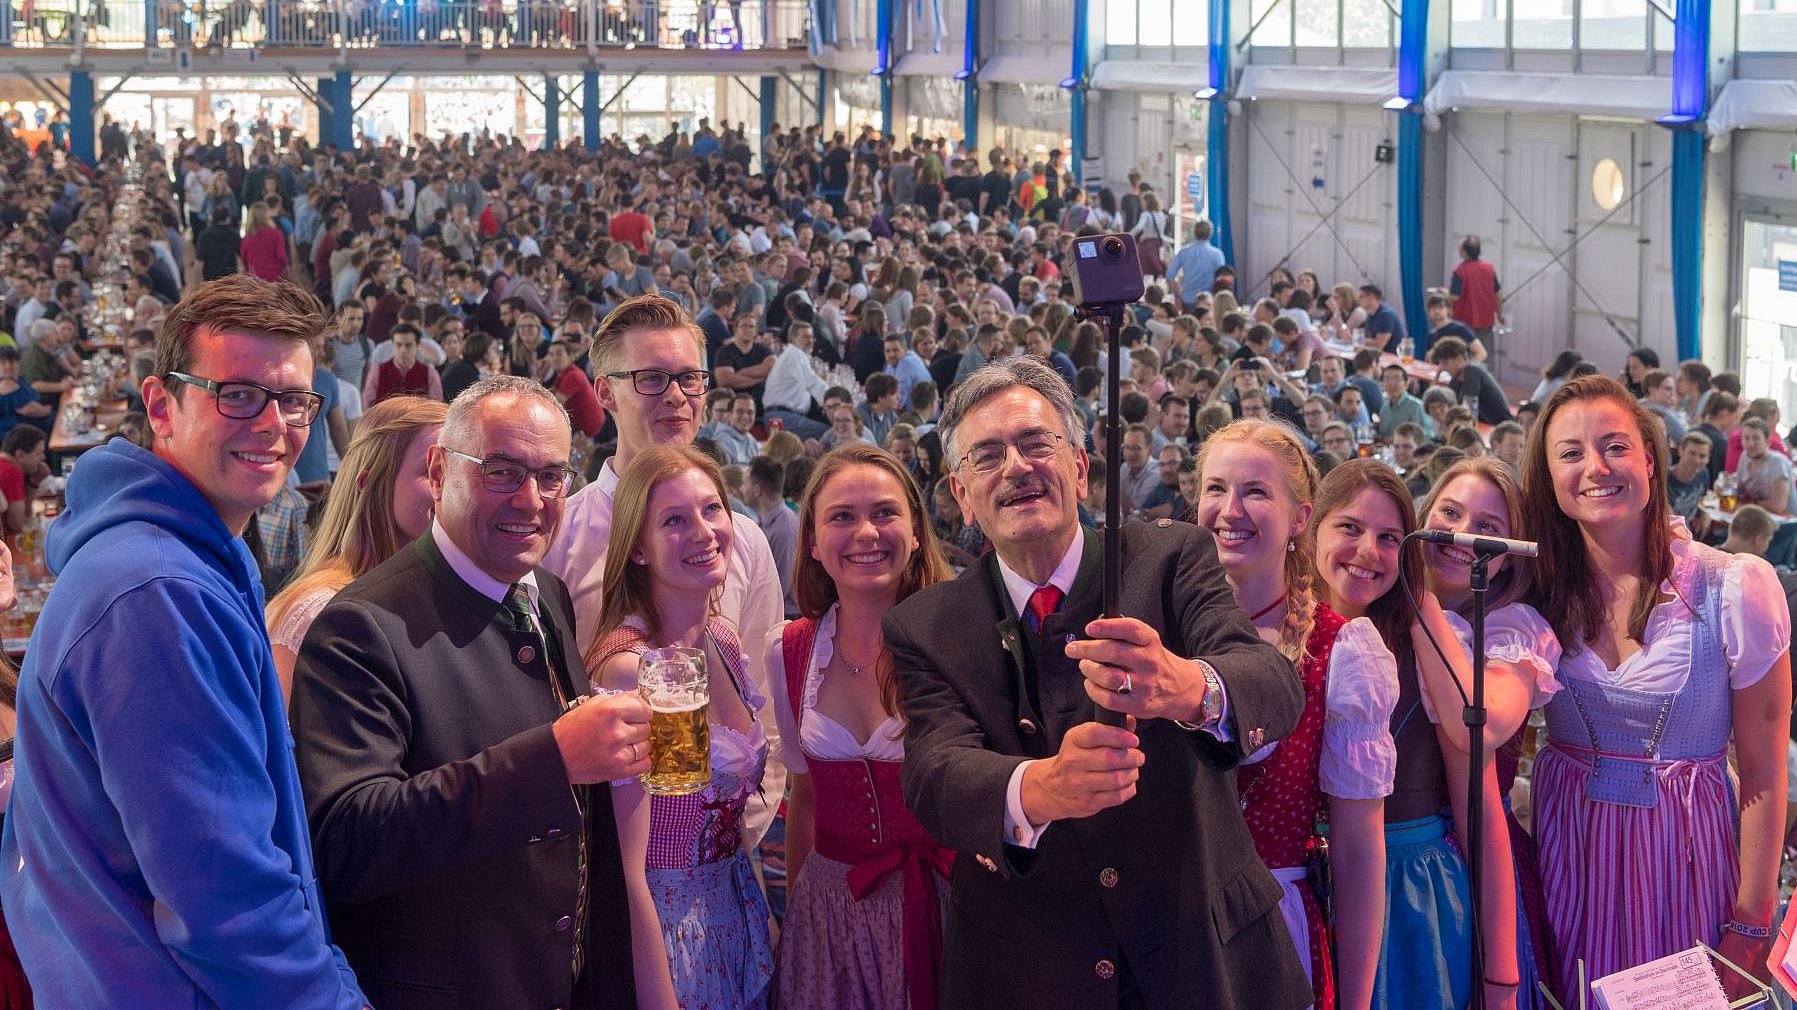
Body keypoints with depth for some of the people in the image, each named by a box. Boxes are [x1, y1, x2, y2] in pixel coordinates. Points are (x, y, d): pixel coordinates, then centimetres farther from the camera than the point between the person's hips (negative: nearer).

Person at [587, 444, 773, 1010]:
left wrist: (764, 915, 10)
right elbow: (628, 873, -22)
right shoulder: (627, 664, -22)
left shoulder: (723, 642, 1)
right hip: (662, 926, -7)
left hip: (737, 914, 7)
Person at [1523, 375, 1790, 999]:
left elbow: (1763, 775, -8)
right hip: (1568, 850, 3)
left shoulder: (1736, 587, -13)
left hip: (1686, 852, -2)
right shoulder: (1538, 592, -3)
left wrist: (1750, 926, -8)